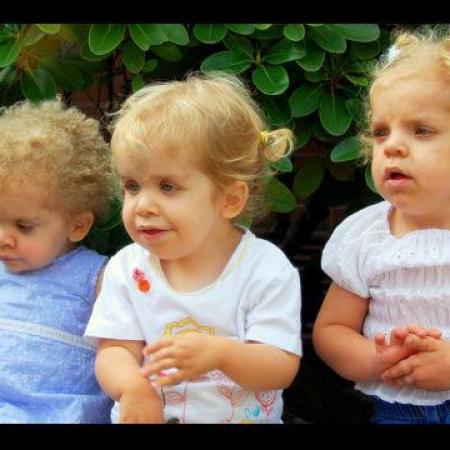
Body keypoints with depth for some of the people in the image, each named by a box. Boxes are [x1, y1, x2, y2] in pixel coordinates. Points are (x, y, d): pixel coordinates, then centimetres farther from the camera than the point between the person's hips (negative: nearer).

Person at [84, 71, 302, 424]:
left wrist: (220, 353, -27)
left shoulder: (265, 270, -7)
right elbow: (114, 352, -3)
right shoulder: (127, 269, 2)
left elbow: (282, 369, -11)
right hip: (144, 415, 3)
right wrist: (131, 385, -23)